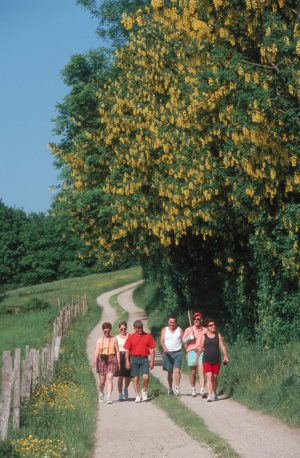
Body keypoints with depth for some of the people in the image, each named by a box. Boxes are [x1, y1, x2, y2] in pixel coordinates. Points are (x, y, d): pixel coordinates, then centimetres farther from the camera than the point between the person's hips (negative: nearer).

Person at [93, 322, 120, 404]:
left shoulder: (114, 339, 8)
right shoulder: (99, 340, 8)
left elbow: (117, 351, 7)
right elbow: (97, 351, -1)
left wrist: (118, 362, -1)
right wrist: (95, 361, -14)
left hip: (111, 360, -1)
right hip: (102, 360, 1)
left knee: (109, 378, -14)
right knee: (102, 380, 5)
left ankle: (109, 398, -17)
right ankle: (101, 394, 35)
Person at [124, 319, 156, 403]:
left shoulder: (148, 336, 3)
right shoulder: (131, 337, 2)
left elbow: (152, 349, 6)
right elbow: (127, 350, 3)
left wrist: (152, 361, 1)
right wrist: (127, 361, -5)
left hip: (144, 359, 0)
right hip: (134, 359, 0)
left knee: (145, 377, -14)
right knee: (135, 379, 3)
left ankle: (144, 391, 12)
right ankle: (138, 396, 12)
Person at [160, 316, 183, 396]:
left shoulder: (179, 330, 7)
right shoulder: (164, 330, 7)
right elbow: (162, 340, -4)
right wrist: (164, 348, -24)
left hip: (178, 353, -1)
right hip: (168, 353, 1)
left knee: (177, 370, -15)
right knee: (170, 372, 10)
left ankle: (177, 388, -18)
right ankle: (170, 388, 22)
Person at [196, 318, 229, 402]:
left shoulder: (218, 335, 4)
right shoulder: (204, 336, 1)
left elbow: (222, 346, -1)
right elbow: (200, 348, 7)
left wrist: (225, 356, -13)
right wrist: (196, 359, 11)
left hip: (216, 360, 2)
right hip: (207, 360, -2)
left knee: (215, 378, 11)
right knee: (209, 377, -14)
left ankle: (214, 394, 30)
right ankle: (210, 395, -19)